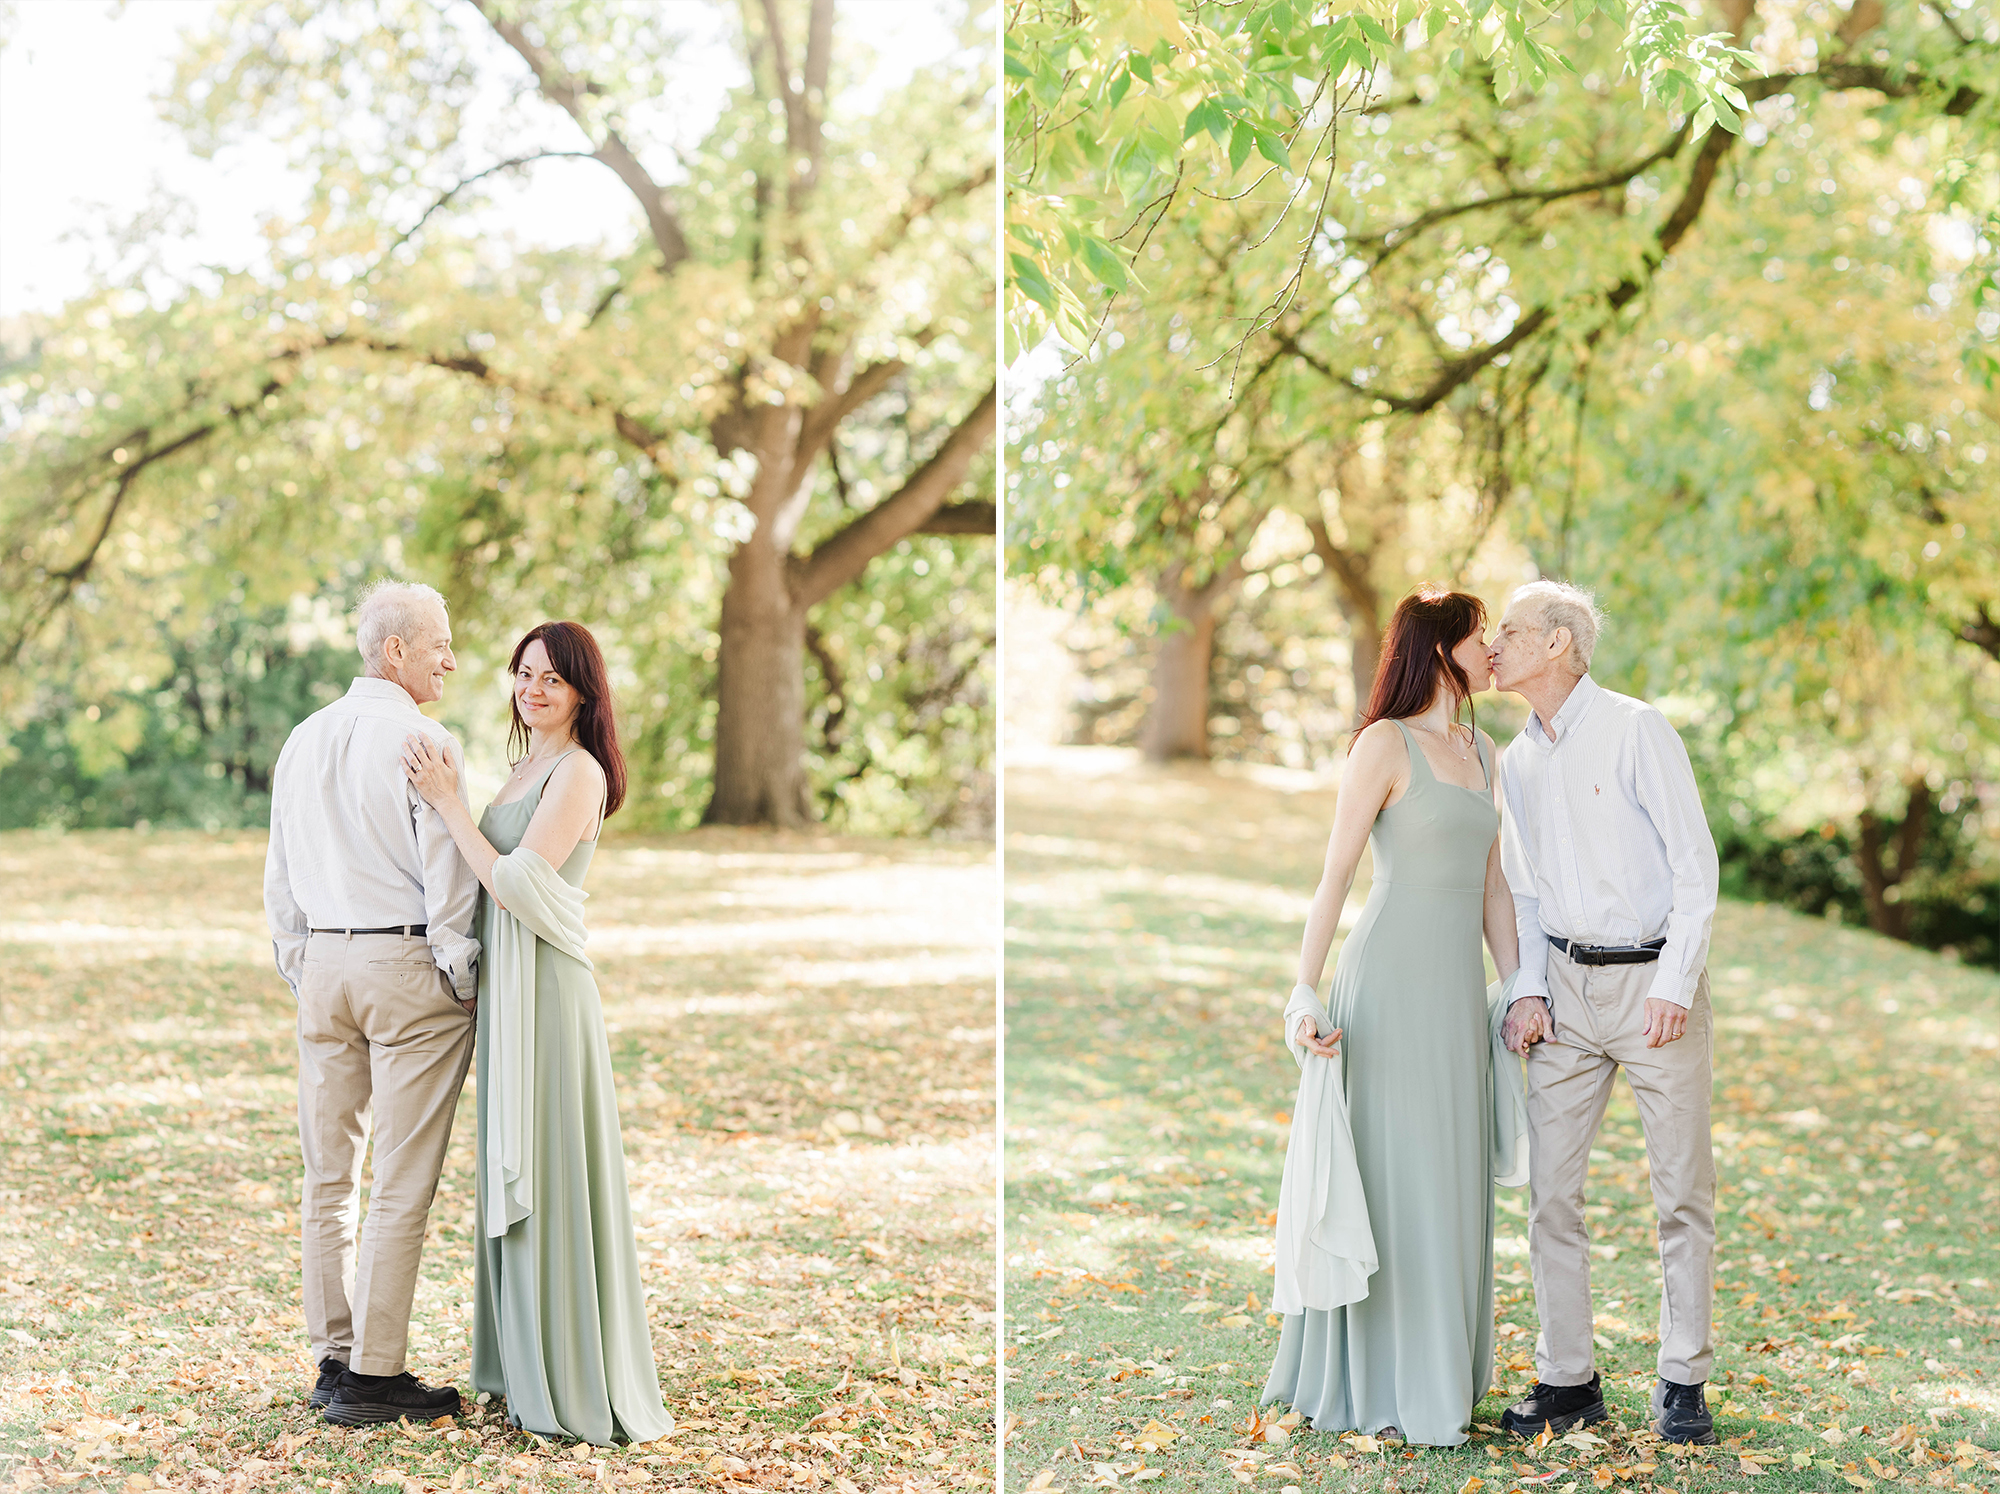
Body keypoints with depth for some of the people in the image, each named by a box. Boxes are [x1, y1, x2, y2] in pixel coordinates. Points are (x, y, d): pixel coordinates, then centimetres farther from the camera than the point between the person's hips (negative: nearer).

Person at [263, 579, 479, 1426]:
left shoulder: (302, 741, 11)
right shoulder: (423, 744, -11)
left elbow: (279, 873, 16)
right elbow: (447, 872, -12)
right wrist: (461, 975, -3)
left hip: (324, 965, 7)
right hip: (409, 964, -7)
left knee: (328, 1174, 11)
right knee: (402, 1183, -3)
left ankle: (333, 1359, 16)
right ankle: (375, 1376, -2)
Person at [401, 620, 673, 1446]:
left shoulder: (579, 772, -12)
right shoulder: (524, 769, 15)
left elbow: (517, 884, -19)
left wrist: (447, 799, -17)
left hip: (547, 990, -9)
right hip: (505, 987, 9)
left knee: (551, 1181, -5)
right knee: (513, 1177, 14)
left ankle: (574, 1387, 3)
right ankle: (527, 1363, 24)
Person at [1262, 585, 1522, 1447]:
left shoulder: (1480, 751, 14)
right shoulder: (1386, 744, -8)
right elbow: (1335, 874, -10)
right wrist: (1304, 997, -16)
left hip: (1458, 988, 7)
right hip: (1391, 983, -7)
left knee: (1450, 1181, 10)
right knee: (1392, 1179, -2)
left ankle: (1440, 1374, 19)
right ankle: (1377, 1385, 7)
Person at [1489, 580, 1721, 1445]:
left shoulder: (1634, 730, -9)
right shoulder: (1517, 762, 11)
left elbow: (1695, 861, -11)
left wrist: (1675, 986, -17)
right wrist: (1529, 989, 4)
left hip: (1655, 979, -6)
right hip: (1568, 985, 6)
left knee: (1683, 1192, 1)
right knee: (1551, 1190, 2)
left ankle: (1682, 1384, 11)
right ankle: (1567, 1381, 10)